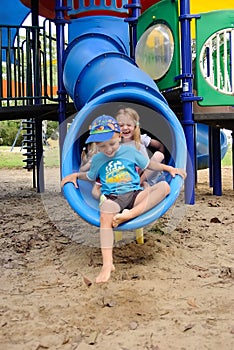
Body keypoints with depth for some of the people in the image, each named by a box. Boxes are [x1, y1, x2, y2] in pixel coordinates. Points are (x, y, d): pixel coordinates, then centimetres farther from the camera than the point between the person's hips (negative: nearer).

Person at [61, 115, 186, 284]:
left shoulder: (130, 151, 11)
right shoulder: (97, 159, 14)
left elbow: (149, 164, 20)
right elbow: (90, 176, 33)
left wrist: (170, 168, 13)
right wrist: (75, 175, 17)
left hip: (135, 194, 1)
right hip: (112, 197, -1)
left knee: (164, 186, -24)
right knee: (106, 213, -38)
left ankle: (130, 214, -38)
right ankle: (107, 263, -40)